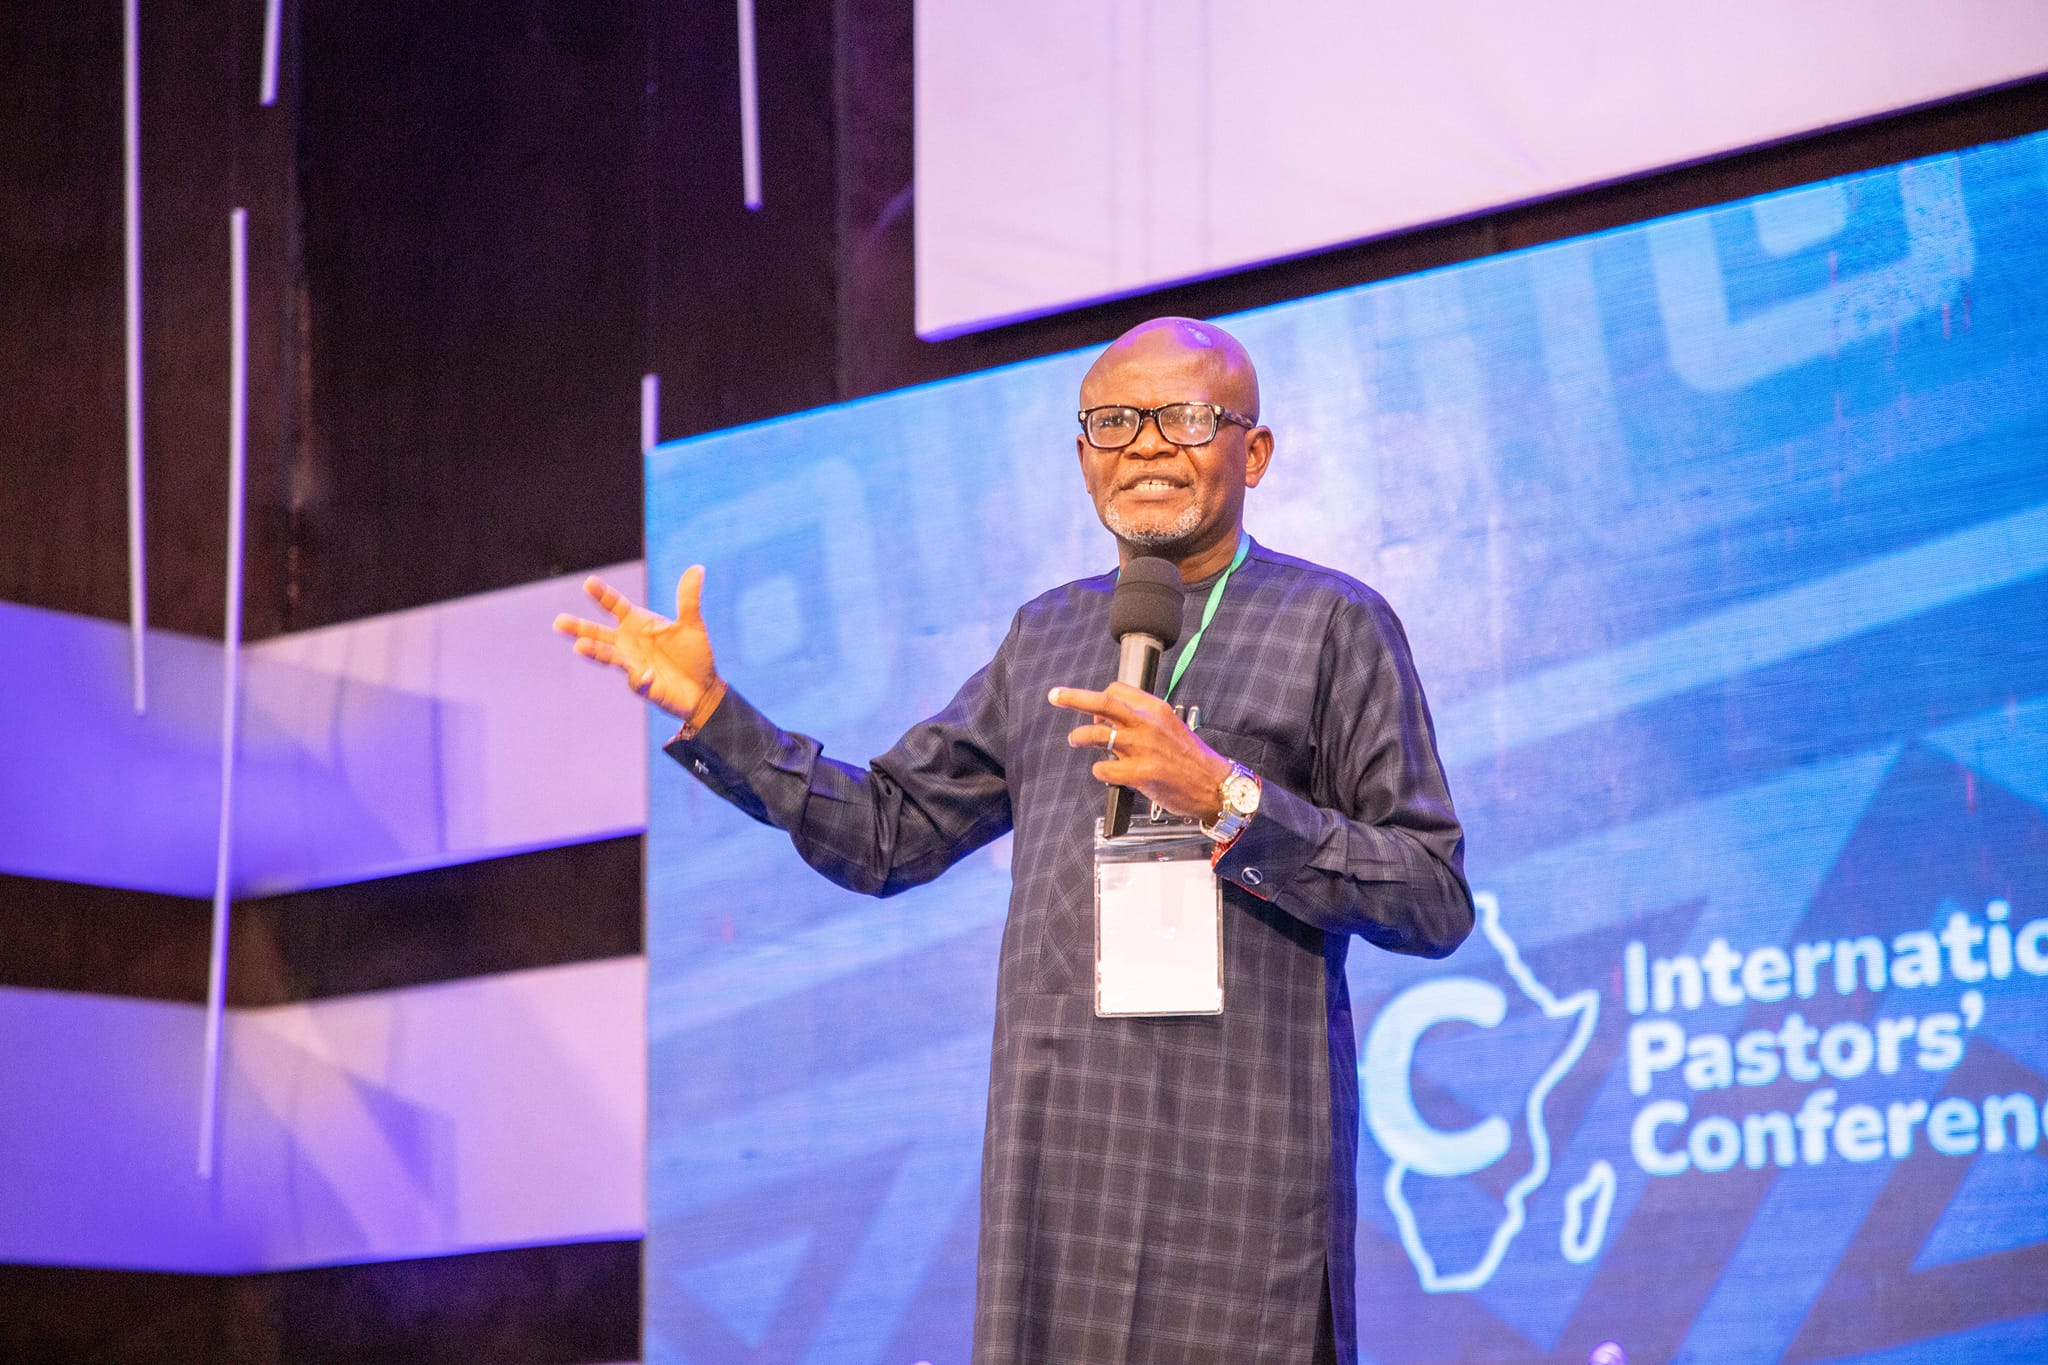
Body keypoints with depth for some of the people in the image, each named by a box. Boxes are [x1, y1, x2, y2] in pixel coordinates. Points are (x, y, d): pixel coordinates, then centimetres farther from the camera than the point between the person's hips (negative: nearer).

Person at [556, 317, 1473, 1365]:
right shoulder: (1046, 637, 20)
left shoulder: (1334, 624, 3)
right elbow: (885, 834, 23)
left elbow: (1437, 903, -4)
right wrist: (707, 711, 15)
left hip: (1239, 1160, -4)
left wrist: (1224, 798, -15)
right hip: (1053, 1150, 4)